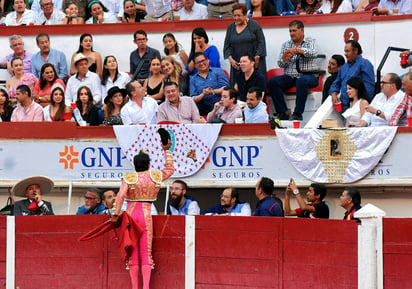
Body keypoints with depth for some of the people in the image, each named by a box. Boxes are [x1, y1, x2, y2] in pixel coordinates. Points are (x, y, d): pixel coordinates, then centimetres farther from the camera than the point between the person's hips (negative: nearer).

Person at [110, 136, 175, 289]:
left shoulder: (129, 178, -4)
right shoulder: (155, 177, 4)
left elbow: (120, 196, -17)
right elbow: (170, 169, 22)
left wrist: (115, 214, -14)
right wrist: (167, 151, 27)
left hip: (130, 215, -1)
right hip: (146, 217, 1)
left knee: (132, 253, 3)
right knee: (146, 253, 0)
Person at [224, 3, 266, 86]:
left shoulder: (254, 25, 0)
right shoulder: (231, 27, 13)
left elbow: (261, 43, -2)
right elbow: (226, 46, 14)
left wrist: (257, 57, -12)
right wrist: (230, 59, -1)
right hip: (236, 65, 4)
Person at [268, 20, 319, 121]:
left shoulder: (311, 42, 7)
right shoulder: (286, 44, 18)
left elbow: (314, 53, -16)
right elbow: (280, 64, 10)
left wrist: (298, 50, -32)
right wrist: (284, 60, -15)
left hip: (308, 75, -4)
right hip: (290, 77, 4)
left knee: (302, 81, -39)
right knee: (273, 82, -23)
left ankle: (298, 114, -34)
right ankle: (283, 113, -23)